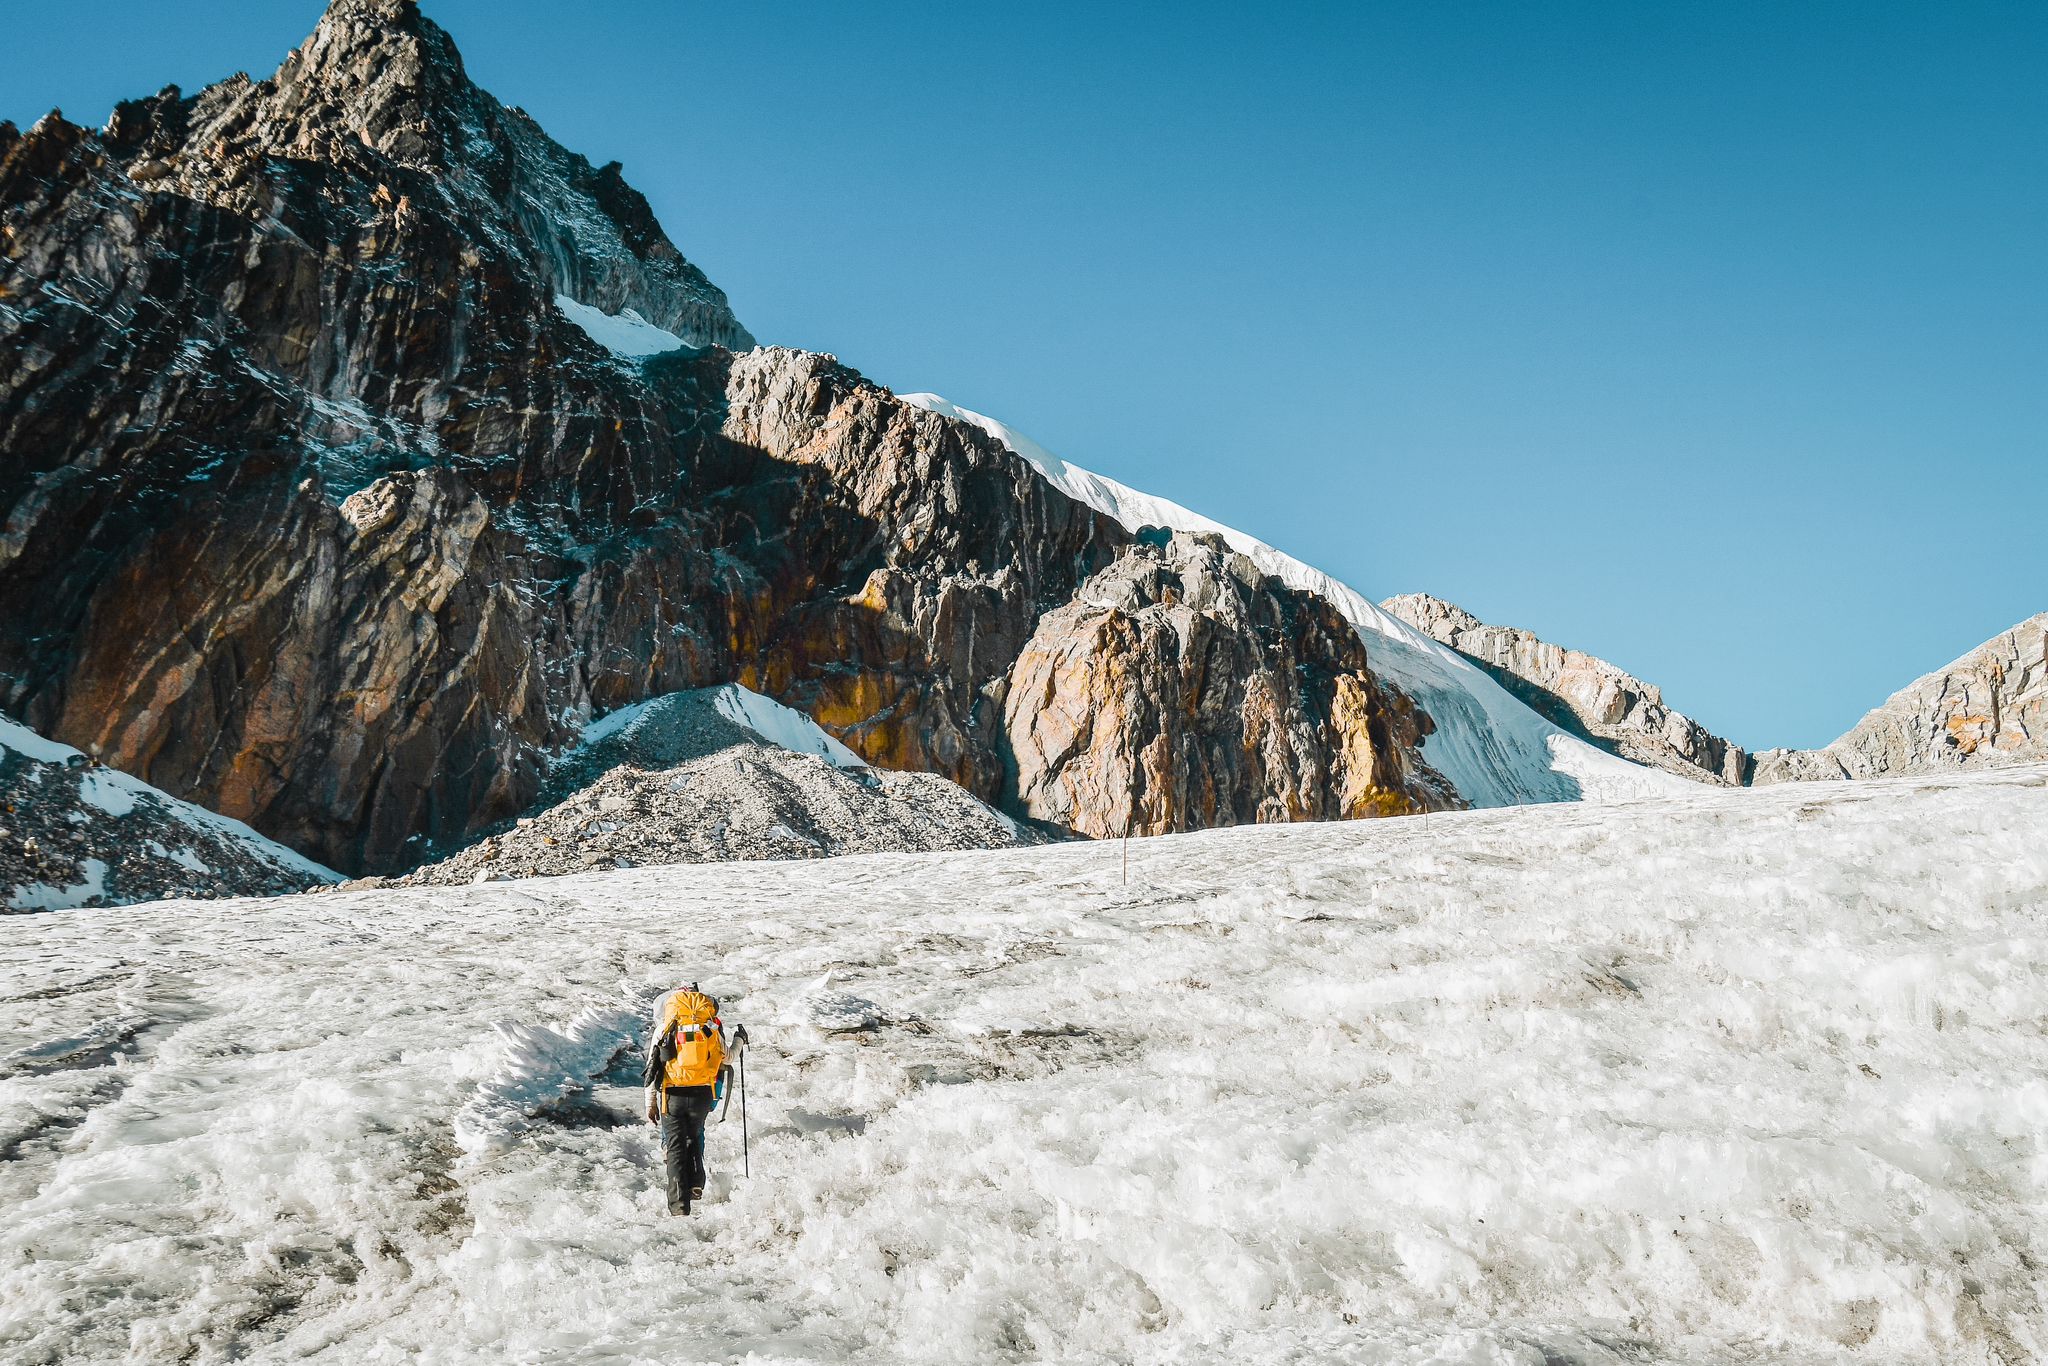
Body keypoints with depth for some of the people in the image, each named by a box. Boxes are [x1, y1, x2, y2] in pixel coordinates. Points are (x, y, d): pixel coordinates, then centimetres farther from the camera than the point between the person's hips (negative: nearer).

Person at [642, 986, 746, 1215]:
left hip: (673, 1095, -2)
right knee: (694, 1136, 26)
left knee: (676, 1147, 6)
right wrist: (739, 1041, 34)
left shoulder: (664, 1028, 0)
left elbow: (652, 1068, 1)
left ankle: (679, 1205, 2)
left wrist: (650, 1103, 9)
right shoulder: (713, 1027, 1)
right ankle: (695, 1184, 15)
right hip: (703, 1095, 2)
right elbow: (724, 1061, 13)